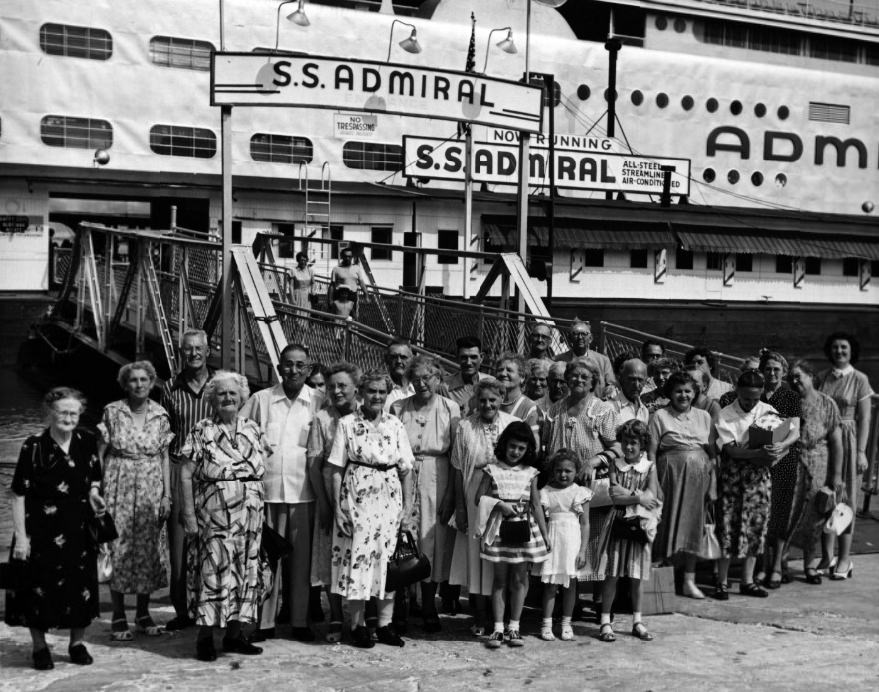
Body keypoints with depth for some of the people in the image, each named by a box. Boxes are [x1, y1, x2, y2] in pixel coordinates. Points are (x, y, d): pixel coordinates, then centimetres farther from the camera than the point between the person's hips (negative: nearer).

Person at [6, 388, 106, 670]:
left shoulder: (88, 442, 0)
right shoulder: (34, 447, -11)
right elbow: (19, 495, -9)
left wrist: (93, 494, -6)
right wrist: (20, 536, -12)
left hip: (79, 530, 3)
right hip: (41, 531, -3)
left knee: (81, 583, 8)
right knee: (40, 586, 4)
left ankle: (77, 642, 27)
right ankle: (40, 647, 23)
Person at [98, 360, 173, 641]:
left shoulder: (160, 415, 3)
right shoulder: (112, 412, -2)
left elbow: (164, 457, 6)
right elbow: (99, 453, 1)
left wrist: (167, 494, 2)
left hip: (151, 489, 2)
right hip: (118, 487, -2)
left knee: (149, 548, 5)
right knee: (118, 548, -2)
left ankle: (143, 612, 18)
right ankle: (118, 616, 8)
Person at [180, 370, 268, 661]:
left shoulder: (253, 430, 10)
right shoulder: (201, 431, -1)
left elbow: (262, 471, 12)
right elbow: (186, 475, -4)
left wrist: (263, 509, 6)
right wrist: (189, 514, -10)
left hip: (249, 512, 4)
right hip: (213, 512, -4)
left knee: (245, 569, 7)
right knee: (212, 569, -4)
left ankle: (235, 632, 17)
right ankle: (205, 635, 5)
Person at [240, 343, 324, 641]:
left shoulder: (318, 403, 5)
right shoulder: (261, 400, 5)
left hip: (303, 492, 0)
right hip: (267, 490, 0)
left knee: (301, 558, 6)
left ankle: (300, 621, 15)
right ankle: (264, 621, 11)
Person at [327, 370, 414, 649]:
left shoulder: (395, 425, 7)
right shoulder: (347, 423, 1)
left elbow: (406, 470, 8)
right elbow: (336, 469, -1)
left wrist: (407, 506, 2)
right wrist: (338, 506, -7)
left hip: (389, 498, 2)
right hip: (357, 497, -2)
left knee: (388, 556, 3)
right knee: (356, 556, -2)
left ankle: (385, 624, 13)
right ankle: (358, 624, 9)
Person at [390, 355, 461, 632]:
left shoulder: (450, 409, 3)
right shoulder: (398, 408, 6)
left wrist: (451, 495, -6)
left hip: (436, 482, 0)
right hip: (403, 480, 1)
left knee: (434, 542, 3)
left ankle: (429, 607, 17)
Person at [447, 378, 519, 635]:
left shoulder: (514, 425, 1)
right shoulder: (465, 427, 0)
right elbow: (458, 470, 0)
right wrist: (459, 507, -4)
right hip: (475, 500, 0)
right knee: (476, 555, 4)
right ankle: (480, 617, 15)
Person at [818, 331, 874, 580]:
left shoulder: (859, 379, -1)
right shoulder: (822, 378, 8)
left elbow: (864, 419, -3)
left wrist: (861, 451, -9)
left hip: (847, 439, -3)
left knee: (845, 495, 0)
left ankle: (844, 558, 5)